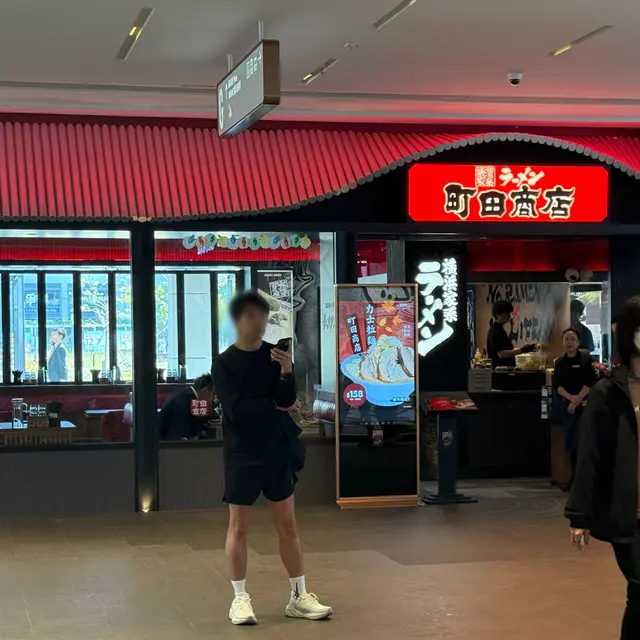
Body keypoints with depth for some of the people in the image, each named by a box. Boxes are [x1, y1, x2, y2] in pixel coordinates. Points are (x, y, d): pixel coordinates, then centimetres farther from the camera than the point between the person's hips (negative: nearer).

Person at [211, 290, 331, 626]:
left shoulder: (275, 354, 4)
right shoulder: (224, 362, -7)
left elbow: (287, 400, -5)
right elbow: (236, 409, -17)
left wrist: (286, 372, -22)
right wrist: (274, 406, -7)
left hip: (277, 451, 4)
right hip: (242, 454, -4)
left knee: (288, 526, 8)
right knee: (239, 526, 2)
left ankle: (298, 596, 15)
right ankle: (240, 598, 12)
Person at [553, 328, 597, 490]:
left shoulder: (585, 359, -2)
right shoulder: (559, 363, 9)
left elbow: (590, 382, -9)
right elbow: (557, 385, 0)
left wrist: (577, 400, -15)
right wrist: (570, 398, -17)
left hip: (583, 404, -4)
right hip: (565, 405, 4)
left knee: (580, 440, -11)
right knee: (570, 441, 6)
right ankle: (575, 477, 14)